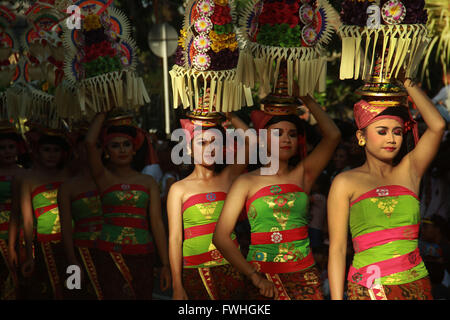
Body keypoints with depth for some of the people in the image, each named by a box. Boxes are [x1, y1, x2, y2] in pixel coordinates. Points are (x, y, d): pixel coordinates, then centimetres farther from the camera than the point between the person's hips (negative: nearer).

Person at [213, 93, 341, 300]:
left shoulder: (303, 175, 8)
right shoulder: (247, 183, 3)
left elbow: (333, 136, -3)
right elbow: (221, 236, -4)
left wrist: (307, 99, 3)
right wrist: (254, 275, -12)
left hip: (304, 276, 2)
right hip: (263, 278, -2)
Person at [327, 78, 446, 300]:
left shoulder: (409, 171, 10)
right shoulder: (346, 183, 2)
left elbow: (437, 125, -2)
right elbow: (337, 248, 0)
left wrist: (407, 82, 3)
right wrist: (337, 298, -7)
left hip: (416, 285, 3)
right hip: (368, 288, -3)